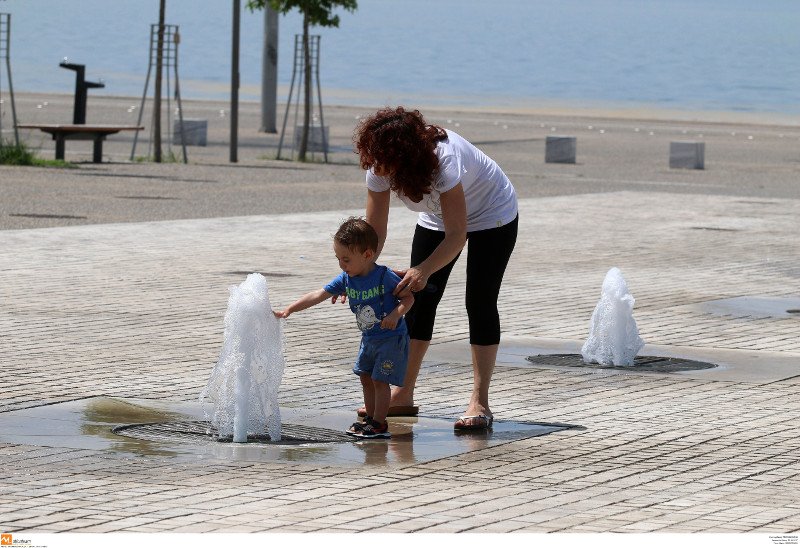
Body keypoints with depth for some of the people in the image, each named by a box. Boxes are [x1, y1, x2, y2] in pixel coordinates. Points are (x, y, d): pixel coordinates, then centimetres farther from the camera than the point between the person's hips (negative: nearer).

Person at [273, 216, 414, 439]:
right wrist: (288, 310, -13)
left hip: (392, 337, -7)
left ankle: (379, 423, 1)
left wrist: (396, 314, -33)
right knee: (365, 377, 13)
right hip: (369, 338, 7)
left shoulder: (385, 277, -22)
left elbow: (409, 297, -14)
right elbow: (318, 295, -7)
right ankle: (370, 419, 24)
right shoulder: (346, 279, -6)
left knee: (379, 380, -6)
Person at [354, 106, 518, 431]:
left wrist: (424, 270, -55)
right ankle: (403, 396, 4)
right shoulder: (378, 169, -25)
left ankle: (479, 403, -12)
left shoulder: (444, 160, -42)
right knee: (419, 299, -1)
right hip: (437, 219, 6)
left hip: (492, 214, -6)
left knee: (480, 303, -12)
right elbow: (374, 232, -20)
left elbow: (456, 235, -41)